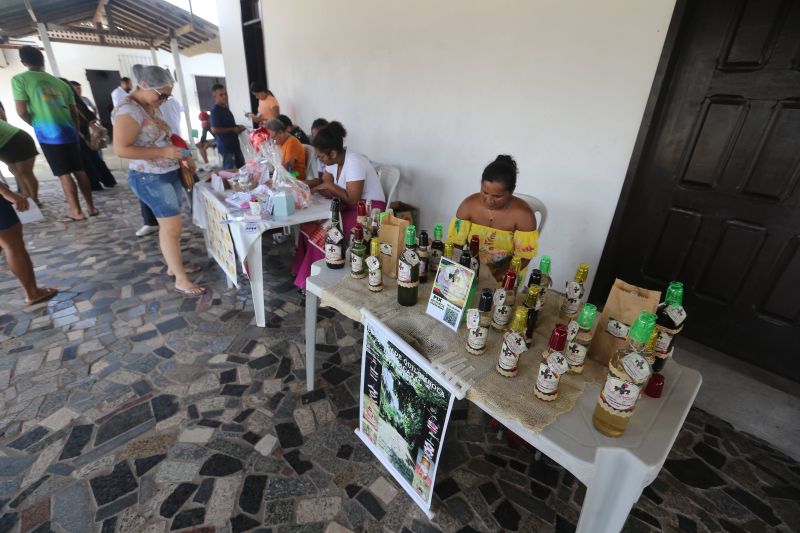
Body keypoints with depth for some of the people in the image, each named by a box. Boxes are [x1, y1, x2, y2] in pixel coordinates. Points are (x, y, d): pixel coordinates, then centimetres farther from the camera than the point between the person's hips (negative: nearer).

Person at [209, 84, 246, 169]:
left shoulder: (225, 107, 12)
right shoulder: (215, 110, -16)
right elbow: (214, 130, -24)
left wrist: (237, 127, 6)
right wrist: (233, 129, -18)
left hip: (234, 143, 9)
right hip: (225, 146, -9)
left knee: (242, 167, 18)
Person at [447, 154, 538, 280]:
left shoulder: (523, 214, -17)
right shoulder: (469, 204, -11)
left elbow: (523, 257, -12)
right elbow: (454, 243, -6)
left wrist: (493, 277, -23)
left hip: (504, 274, -2)